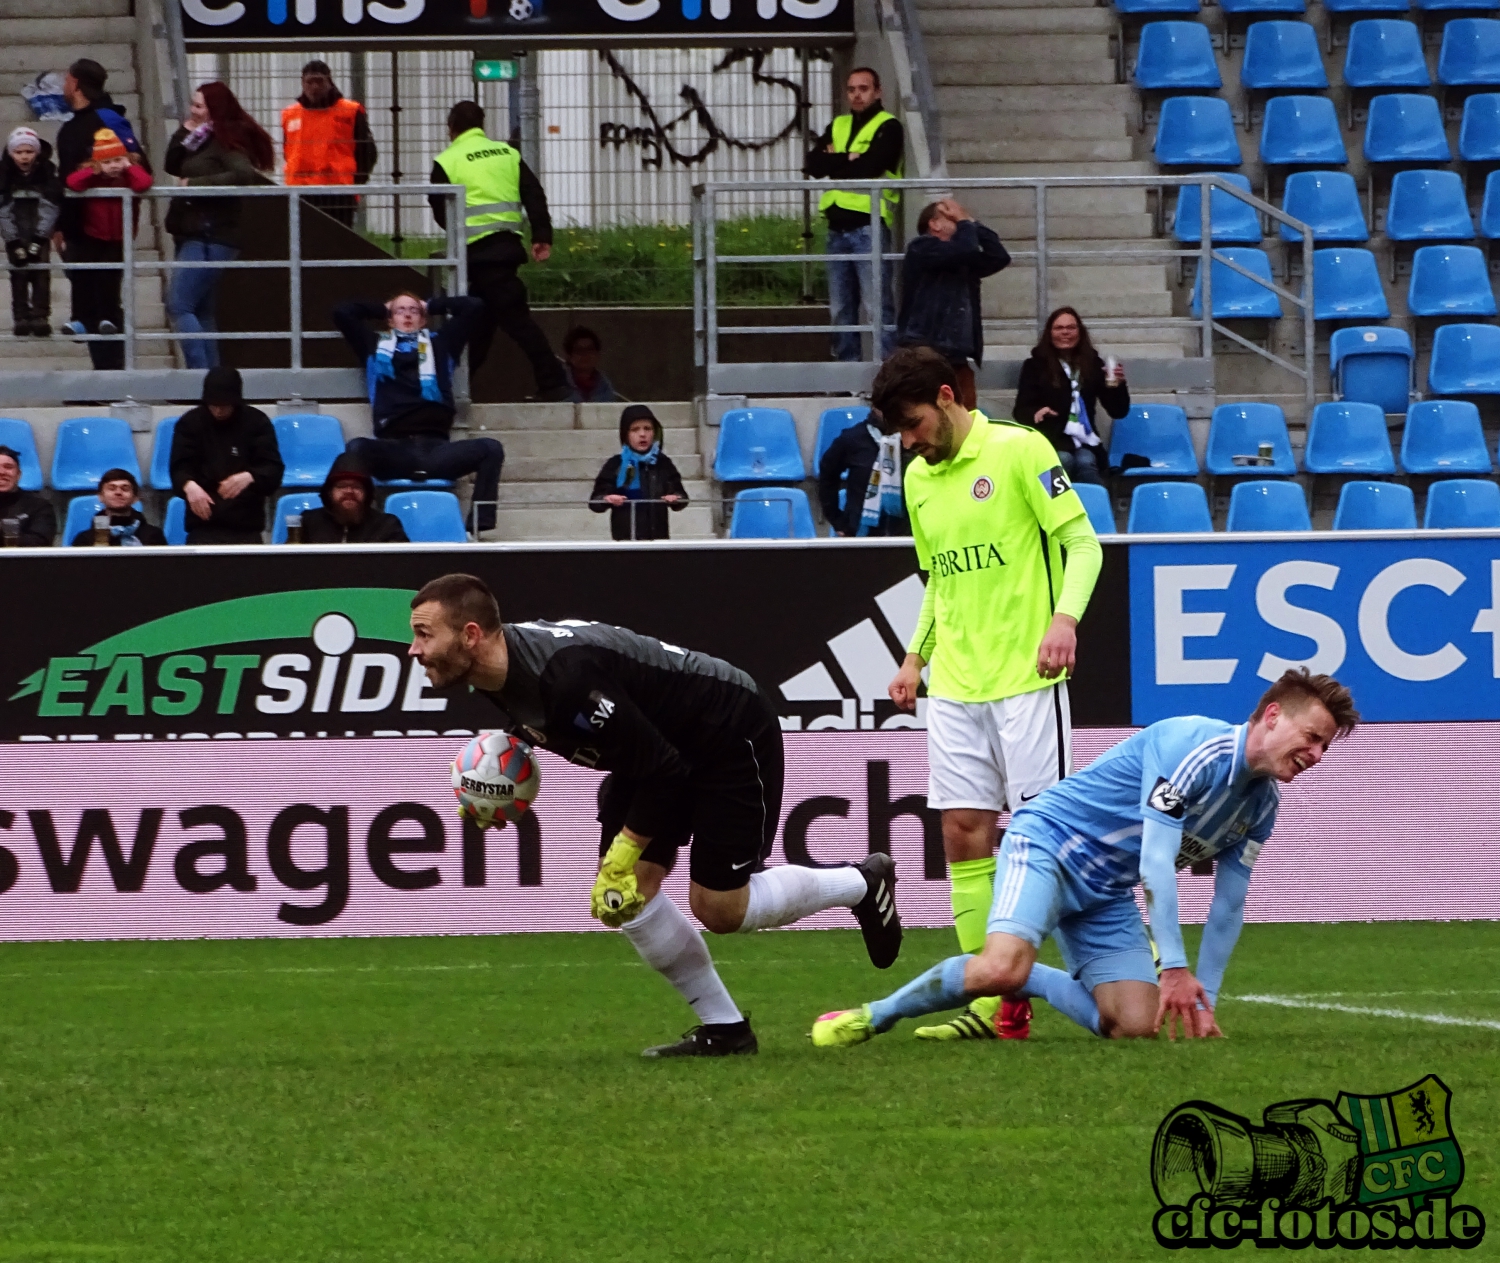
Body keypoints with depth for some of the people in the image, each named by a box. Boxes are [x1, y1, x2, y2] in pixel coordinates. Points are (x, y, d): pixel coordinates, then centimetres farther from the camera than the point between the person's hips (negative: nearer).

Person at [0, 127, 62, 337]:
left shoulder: (47, 175, -4)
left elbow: (51, 208, -7)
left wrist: (38, 238, -16)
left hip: (39, 235, 0)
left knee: (41, 274, -9)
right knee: (19, 275, -5)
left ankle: (40, 317, -9)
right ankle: (21, 317, -4)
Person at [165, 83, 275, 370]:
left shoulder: (228, 142, -11)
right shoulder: (204, 141, 14)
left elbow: (243, 174, -26)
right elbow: (173, 167, 14)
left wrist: (196, 183, -21)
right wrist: (186, 131, 3)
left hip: (210, 238, -10)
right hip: (194, 235, 10)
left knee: (179, 306, -14)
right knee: (202, 312, 11)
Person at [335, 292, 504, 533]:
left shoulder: (440, 344, 25)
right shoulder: (376, 345, 24)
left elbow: (471, 306, 24)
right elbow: (342, 312, 21)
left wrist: (432, 306, 34)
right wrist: (381, 310, 33)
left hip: (436, 448, 1)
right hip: (394, 449, -1)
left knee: (491, 449, -25)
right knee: (357, 449, -35)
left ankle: (478, 527, -28)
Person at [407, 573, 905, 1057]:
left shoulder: (564, 676, -39)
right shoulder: (498, 673, -11)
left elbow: (663, 771, -30)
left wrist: (624, 858, -24)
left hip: (733, 735, -9)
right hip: (664, 743, 9)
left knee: (718, 908, -4)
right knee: (625, 896, -2)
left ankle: (861, 883, 20)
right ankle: (723, 1027, 11)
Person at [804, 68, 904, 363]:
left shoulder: (887, 127, 1)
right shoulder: (837, 127, 19)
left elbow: (869, 166, -14)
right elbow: (813, 165, 6)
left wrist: (833, 163, -1)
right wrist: (848, 159, -6)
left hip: (869, 225, -6)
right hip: (838, 226, 6)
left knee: (877, 304, -10)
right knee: (841, 308, 8)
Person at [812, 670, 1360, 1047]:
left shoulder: (1261, 806, 5)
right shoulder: (1194, 744, -22)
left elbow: (1228, 908, 13)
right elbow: (1156, 861, -26)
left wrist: (1203, 1001, 8)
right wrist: (1175, 969, -28)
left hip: (1107, 896, 8)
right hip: (1050, 841, -8)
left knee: (1136, 1026, -10)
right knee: (1002, 966, -34)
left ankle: (1023, 983, 15)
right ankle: (874, 1016, -13)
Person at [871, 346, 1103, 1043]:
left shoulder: (1019, 450, -6)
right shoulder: (918, 478, 16)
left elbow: (1083, 542, -8)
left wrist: (1064, 618, -23)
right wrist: (915, 655, 13)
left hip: (1026, 678, -7)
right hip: (954, 686, 7)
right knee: (963, 832, 0)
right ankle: (986, 999, 1)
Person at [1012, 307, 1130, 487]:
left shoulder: (1092, 364, 12)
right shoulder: (1035, 366, 6)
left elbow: (1117, 411, 10)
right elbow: (1021, 410, -1)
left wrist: (1118, 385, -11)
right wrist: (1035, 413, -25)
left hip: (1085, 441, 1)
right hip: (1051, 439, -1)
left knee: (1086, 463, -32)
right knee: (1064, 461, -34)